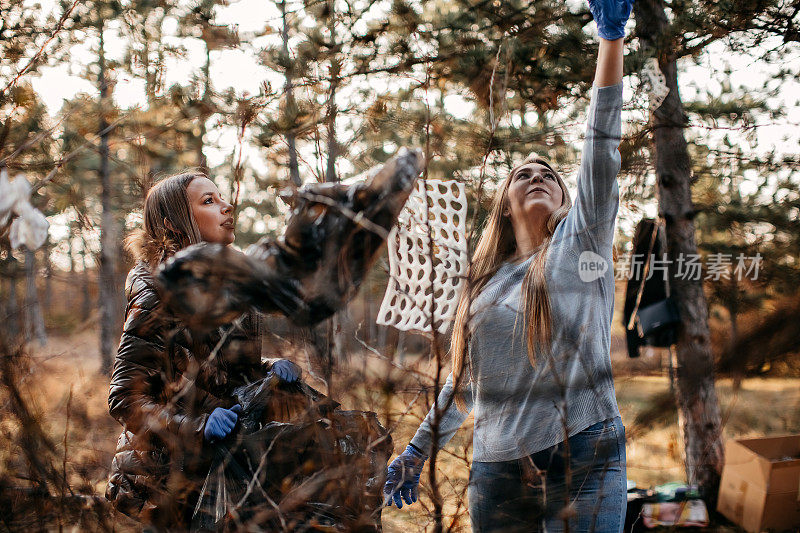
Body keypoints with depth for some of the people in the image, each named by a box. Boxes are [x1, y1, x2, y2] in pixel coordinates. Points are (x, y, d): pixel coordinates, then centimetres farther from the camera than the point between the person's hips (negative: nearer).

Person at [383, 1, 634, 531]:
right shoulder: (486, 280, 17)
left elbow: (602, 147, -5)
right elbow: (465, 375, 23)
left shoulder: (581, 240, 6)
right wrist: (418, 451, 24)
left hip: (585, 456, -4)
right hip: (497, 469, 4)